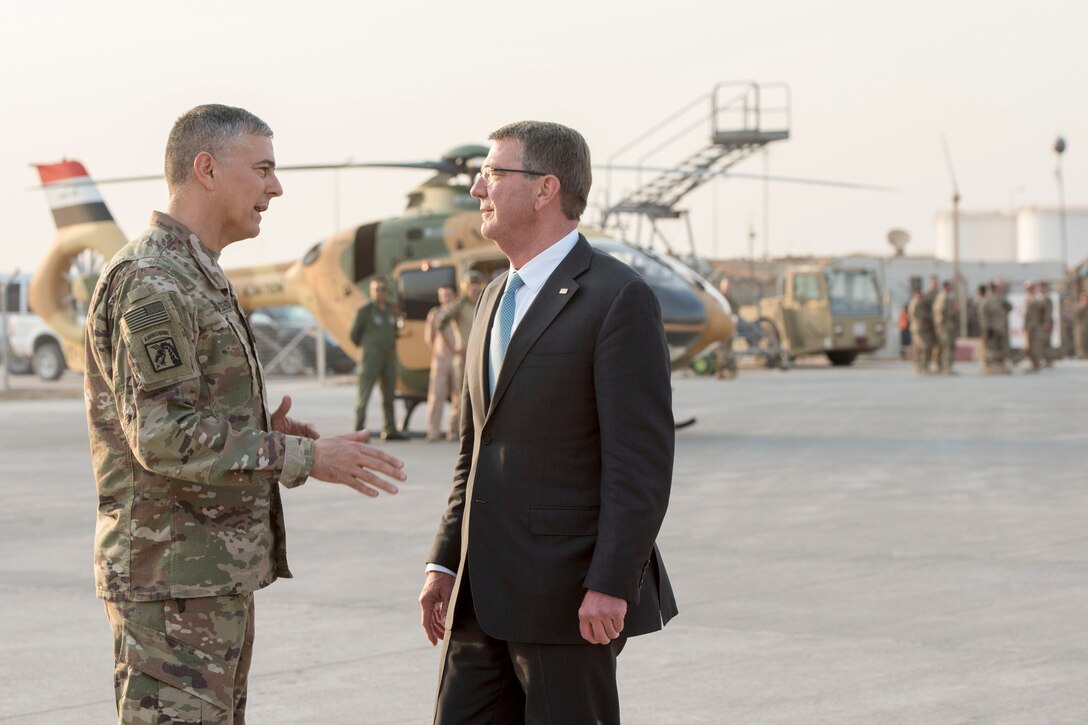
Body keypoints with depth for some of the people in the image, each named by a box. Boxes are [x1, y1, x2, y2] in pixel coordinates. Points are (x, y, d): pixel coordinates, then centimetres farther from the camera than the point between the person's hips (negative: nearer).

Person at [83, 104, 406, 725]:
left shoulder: (199, 279, 18)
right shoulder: (150, 283, -16)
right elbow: (162, 438, -23)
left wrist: (261, 432, 9)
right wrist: (303, 457, -21)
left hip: (217, 574, 10)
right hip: (172, 579, -10)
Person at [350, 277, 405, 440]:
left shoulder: (391, 309, 10)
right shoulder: (365, 310, -6)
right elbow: (354, 334, 1)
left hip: (389, 356, 6)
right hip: (372, 356, -6)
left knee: (389, 394, 10)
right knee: (364, 392, -10)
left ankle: (390, 430, 17)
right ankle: (359, 430, -13)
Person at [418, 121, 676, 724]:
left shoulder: (618, 299, -11)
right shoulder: (498, 298, 15)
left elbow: (641, 460, -16)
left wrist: (611, 586, -21)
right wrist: (444, 563, 14)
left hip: (572, 594, -8)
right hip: (488, 593, 8)